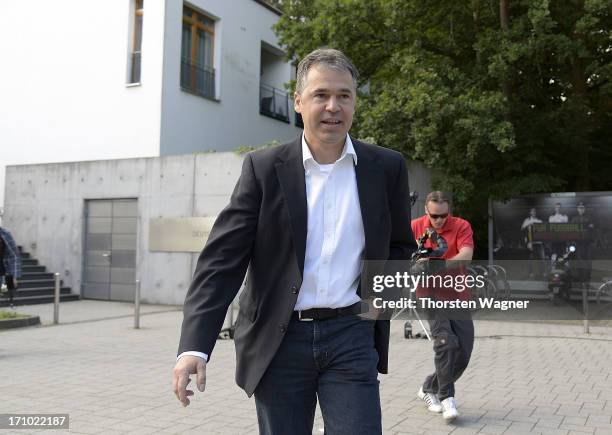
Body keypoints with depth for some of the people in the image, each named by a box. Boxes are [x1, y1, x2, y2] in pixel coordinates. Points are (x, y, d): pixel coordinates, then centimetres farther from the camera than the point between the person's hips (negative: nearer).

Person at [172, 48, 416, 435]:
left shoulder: (387, 168, 2)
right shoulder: (264, 168, -3)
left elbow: (401, 246, 16)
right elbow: (223, 258, -8)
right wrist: (194, 346, -18)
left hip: (351, 335, 1)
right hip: (279, 340, 0)